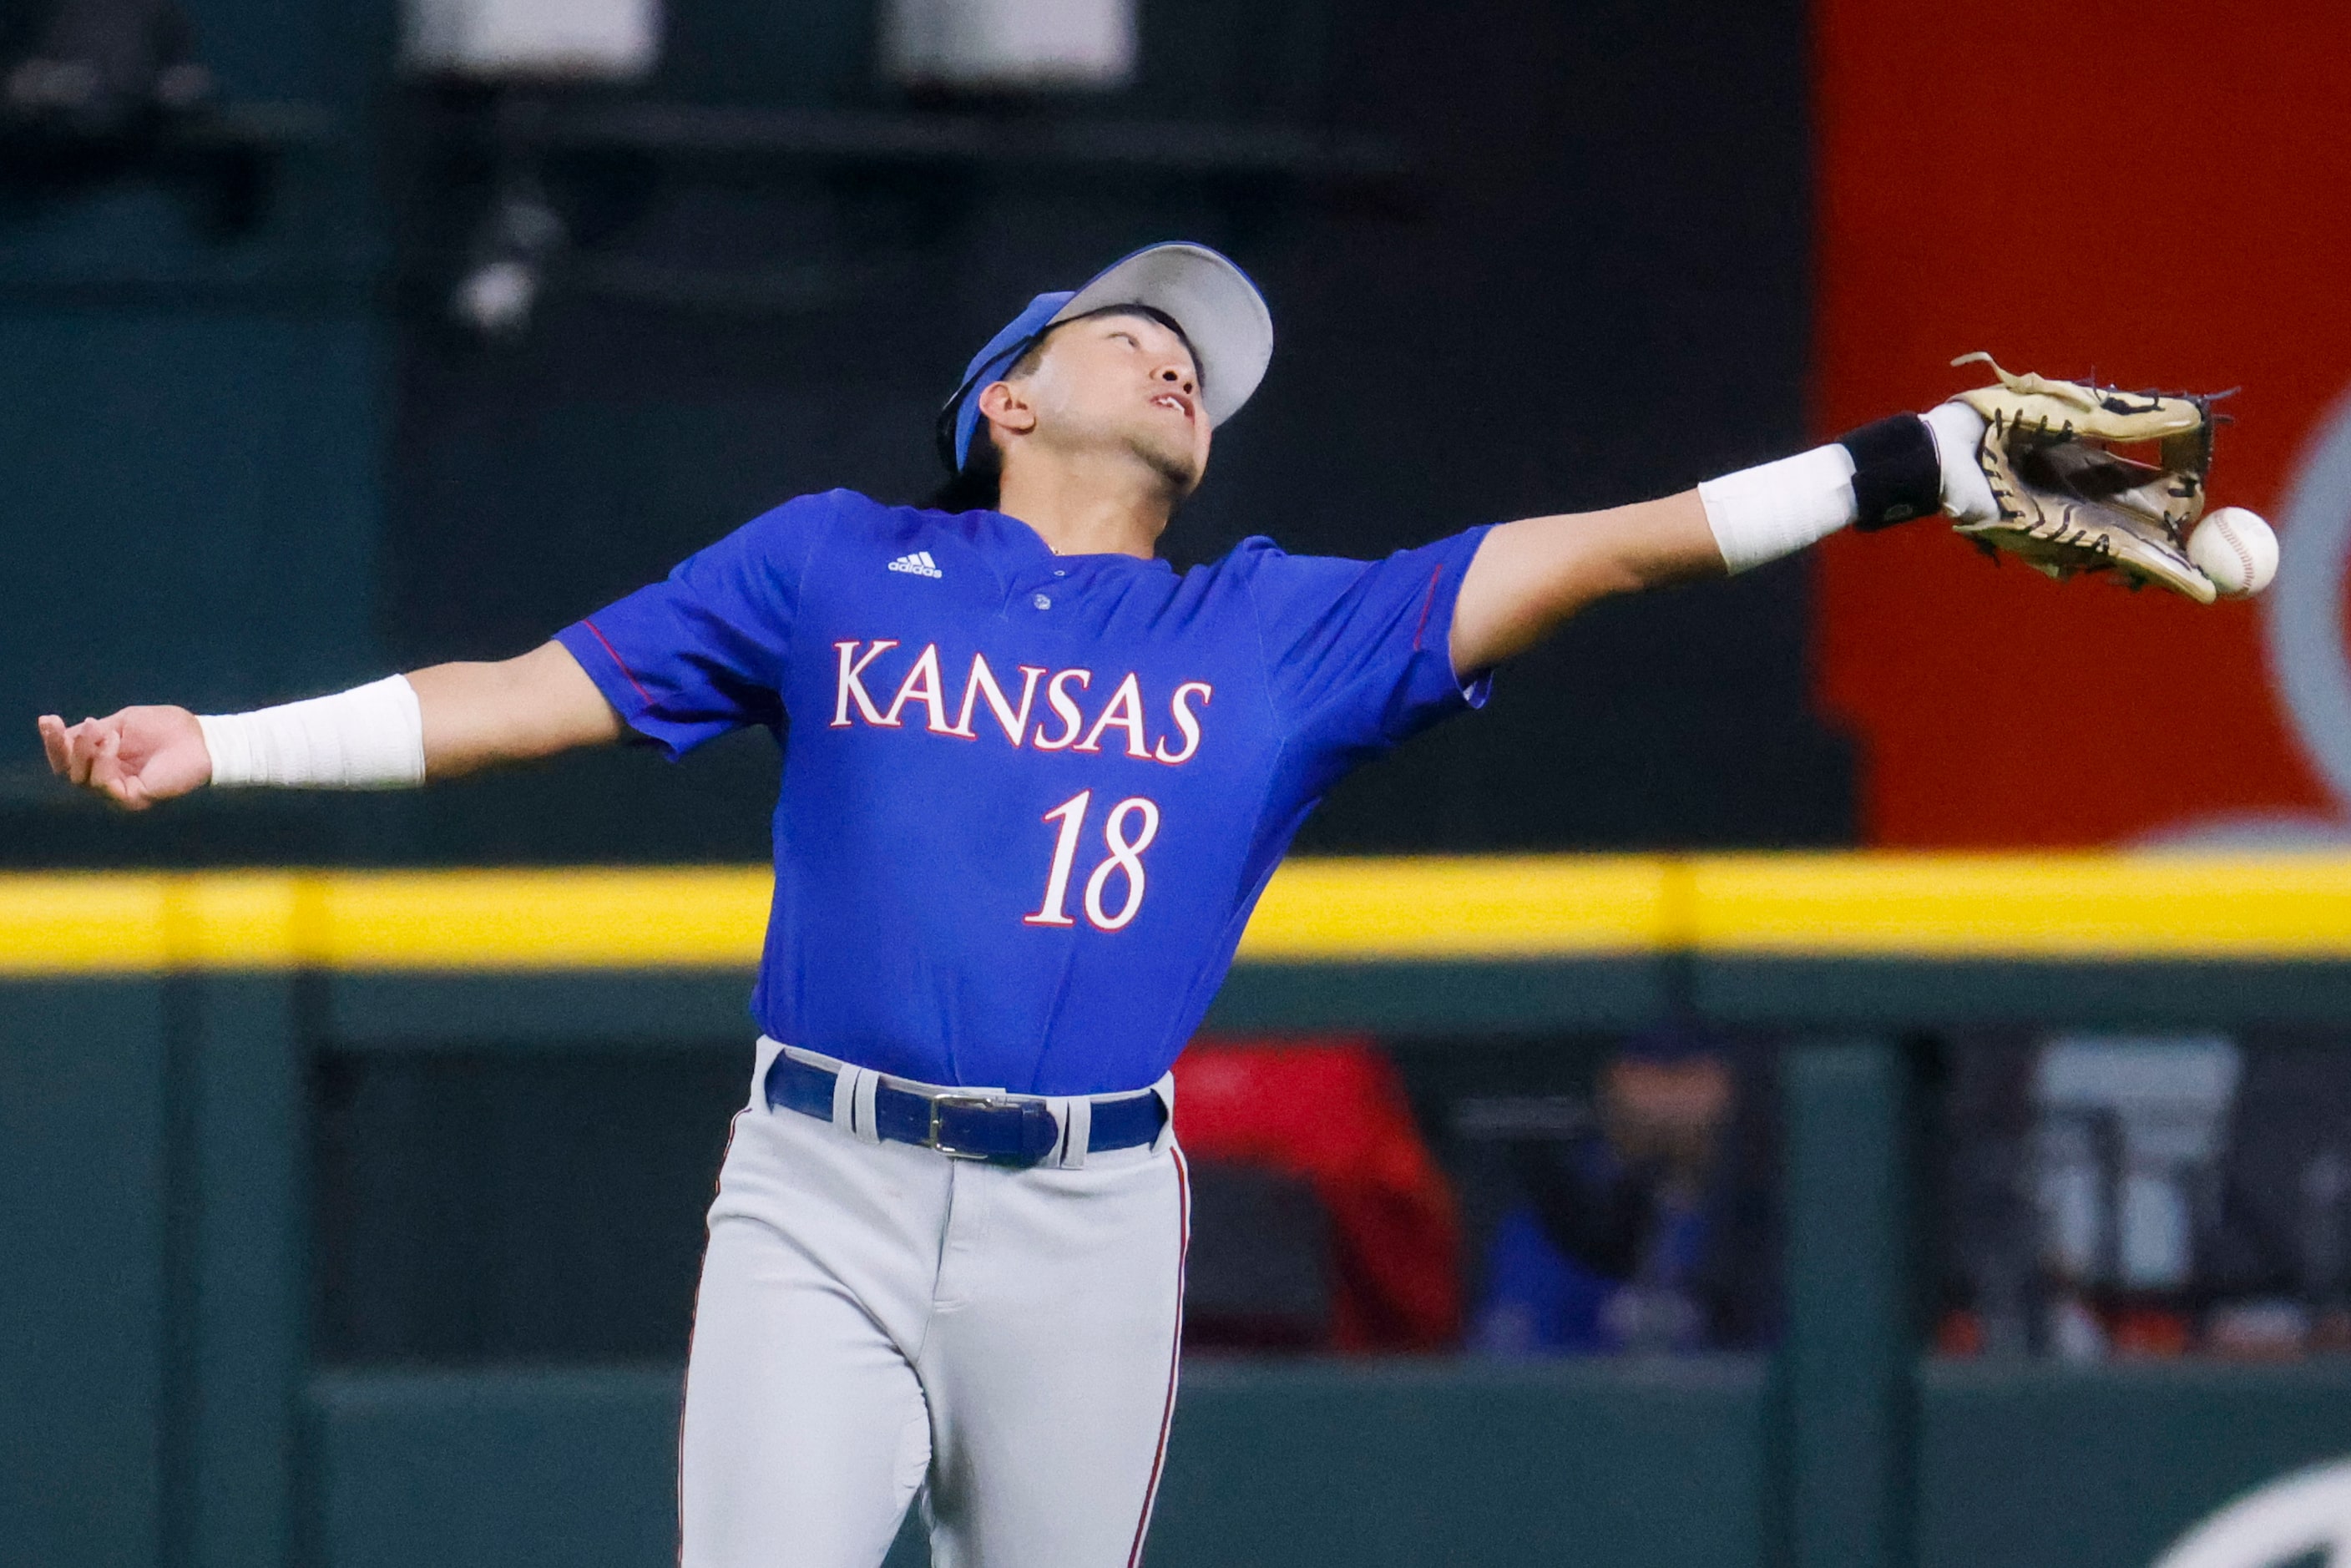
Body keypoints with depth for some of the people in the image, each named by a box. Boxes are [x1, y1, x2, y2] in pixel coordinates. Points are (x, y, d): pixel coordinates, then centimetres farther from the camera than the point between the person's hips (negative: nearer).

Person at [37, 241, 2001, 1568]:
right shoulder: (836, 565, 12)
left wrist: (1924, 465, 1)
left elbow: (1598, 552, 8)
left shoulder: (1280, 630, 14)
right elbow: (539, 693, 11)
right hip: (821, 1203, -1)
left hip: (1092, 1224, 2)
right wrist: (216, 747, 2)